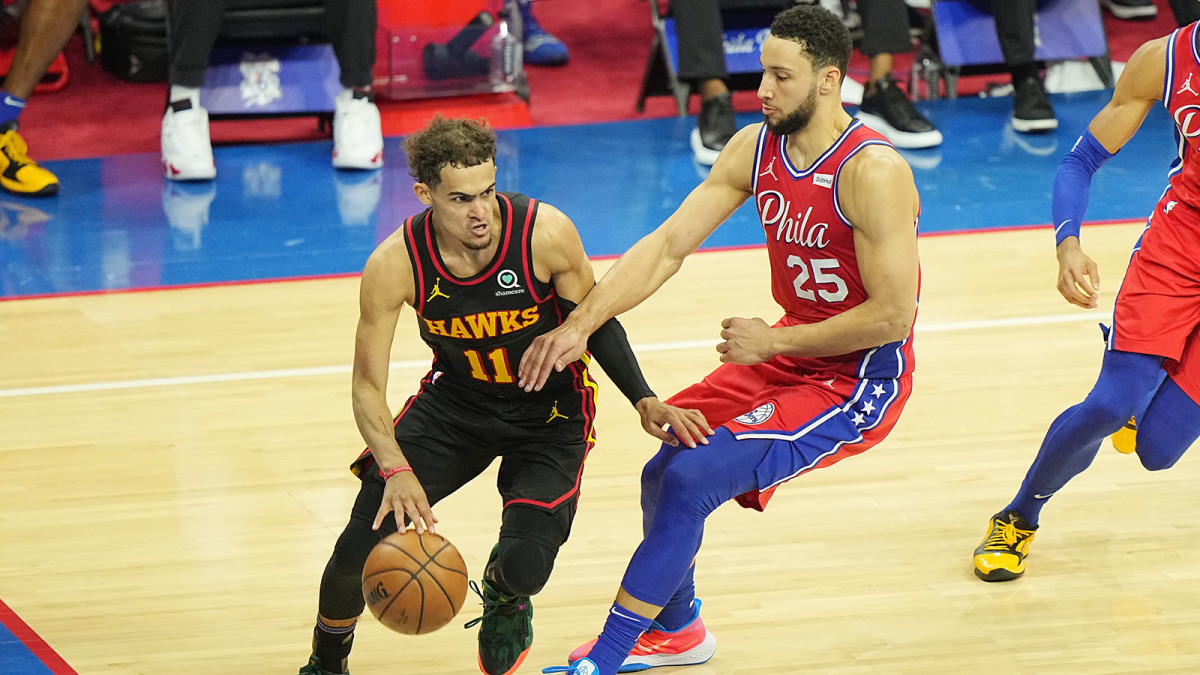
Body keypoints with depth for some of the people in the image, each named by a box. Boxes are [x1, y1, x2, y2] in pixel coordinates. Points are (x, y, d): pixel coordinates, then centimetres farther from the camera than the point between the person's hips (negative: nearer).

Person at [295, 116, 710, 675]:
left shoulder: (545, 233, -26)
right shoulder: (395, 266, -24)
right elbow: (368, 386, -18)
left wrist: (643, 400, -18)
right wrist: (396, 471, -34)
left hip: (548, 413, -1)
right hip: (454, 401, 1)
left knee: (524, 563, -20)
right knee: (364, 540, -13)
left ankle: (505, 598, 22)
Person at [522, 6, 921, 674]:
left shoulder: (872, 172, -25)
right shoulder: (757, 148, -3)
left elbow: (892, 317, -25)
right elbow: (668, 245, -6)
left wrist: (772, 342, -17)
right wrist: (580, 325, -17)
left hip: (861, 380, -8)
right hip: (790, 352, 8)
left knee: (689, 480, -18)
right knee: (665, 470, 9)